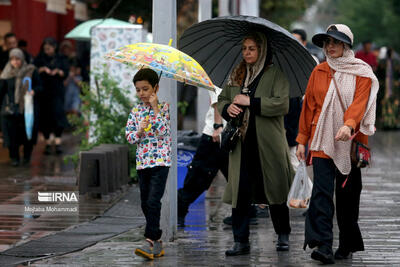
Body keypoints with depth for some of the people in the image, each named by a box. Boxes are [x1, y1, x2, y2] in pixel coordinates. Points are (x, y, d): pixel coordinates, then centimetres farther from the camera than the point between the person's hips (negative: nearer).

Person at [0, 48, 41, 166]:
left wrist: (34, 91, -17)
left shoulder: (31, 71, -2)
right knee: (12, 133, -4)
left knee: (28, 132, 2)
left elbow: (39, 85, 4)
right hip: (11, 107, 0)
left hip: (28, 107, 0)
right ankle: (14, 157, 8)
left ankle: (27, 156, 21)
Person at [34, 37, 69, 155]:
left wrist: (58, 71, -16)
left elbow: (66, 73, 3)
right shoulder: (40, 59, 5)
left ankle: (58, 142, -11)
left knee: (58, 113, -12)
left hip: (57, 92, -1)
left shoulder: (60, 59, 7)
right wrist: (43, 69, -20)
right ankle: (48, 143, 9)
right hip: (43, 93, 1)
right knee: (45, 118, 1)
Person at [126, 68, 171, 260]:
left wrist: (155, 108, -16)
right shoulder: (136, 111, 9)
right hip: (142, 162, 6)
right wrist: (139, 132, -14)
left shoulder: (164, 107, -2)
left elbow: (162, 131, -14)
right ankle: (158, 243, 16)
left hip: (160, 161, -6)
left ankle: (151, 243, -18)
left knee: (153, 201, -16)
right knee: (145, 204, 8)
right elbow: (129, 136, 7)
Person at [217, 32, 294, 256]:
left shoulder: (275, 74, -3)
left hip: (269, 144, -4)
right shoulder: (237, 75, 15)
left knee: (275, 189, 6)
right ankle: (241, 241, 2)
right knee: (240, 191, -2)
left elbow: (282, 104, -14)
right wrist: (227, 108, -1)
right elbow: (222, 99, 23)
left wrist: (250, 102, -15)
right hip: (241, 142, 4)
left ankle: (283, 235, 23)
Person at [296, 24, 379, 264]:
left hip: (350, 141, -1)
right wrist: (302, 139, 9)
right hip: (322, 141, 1)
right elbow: (309, 106, 13)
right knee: (322, 191, -12)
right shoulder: (319, 72, 10)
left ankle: (347, 245, 19)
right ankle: (323, 246, -20)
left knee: (348, 194, 5)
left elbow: (359, 102, -13)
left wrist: (349, 125, -32)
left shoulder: (361, 73, 1)